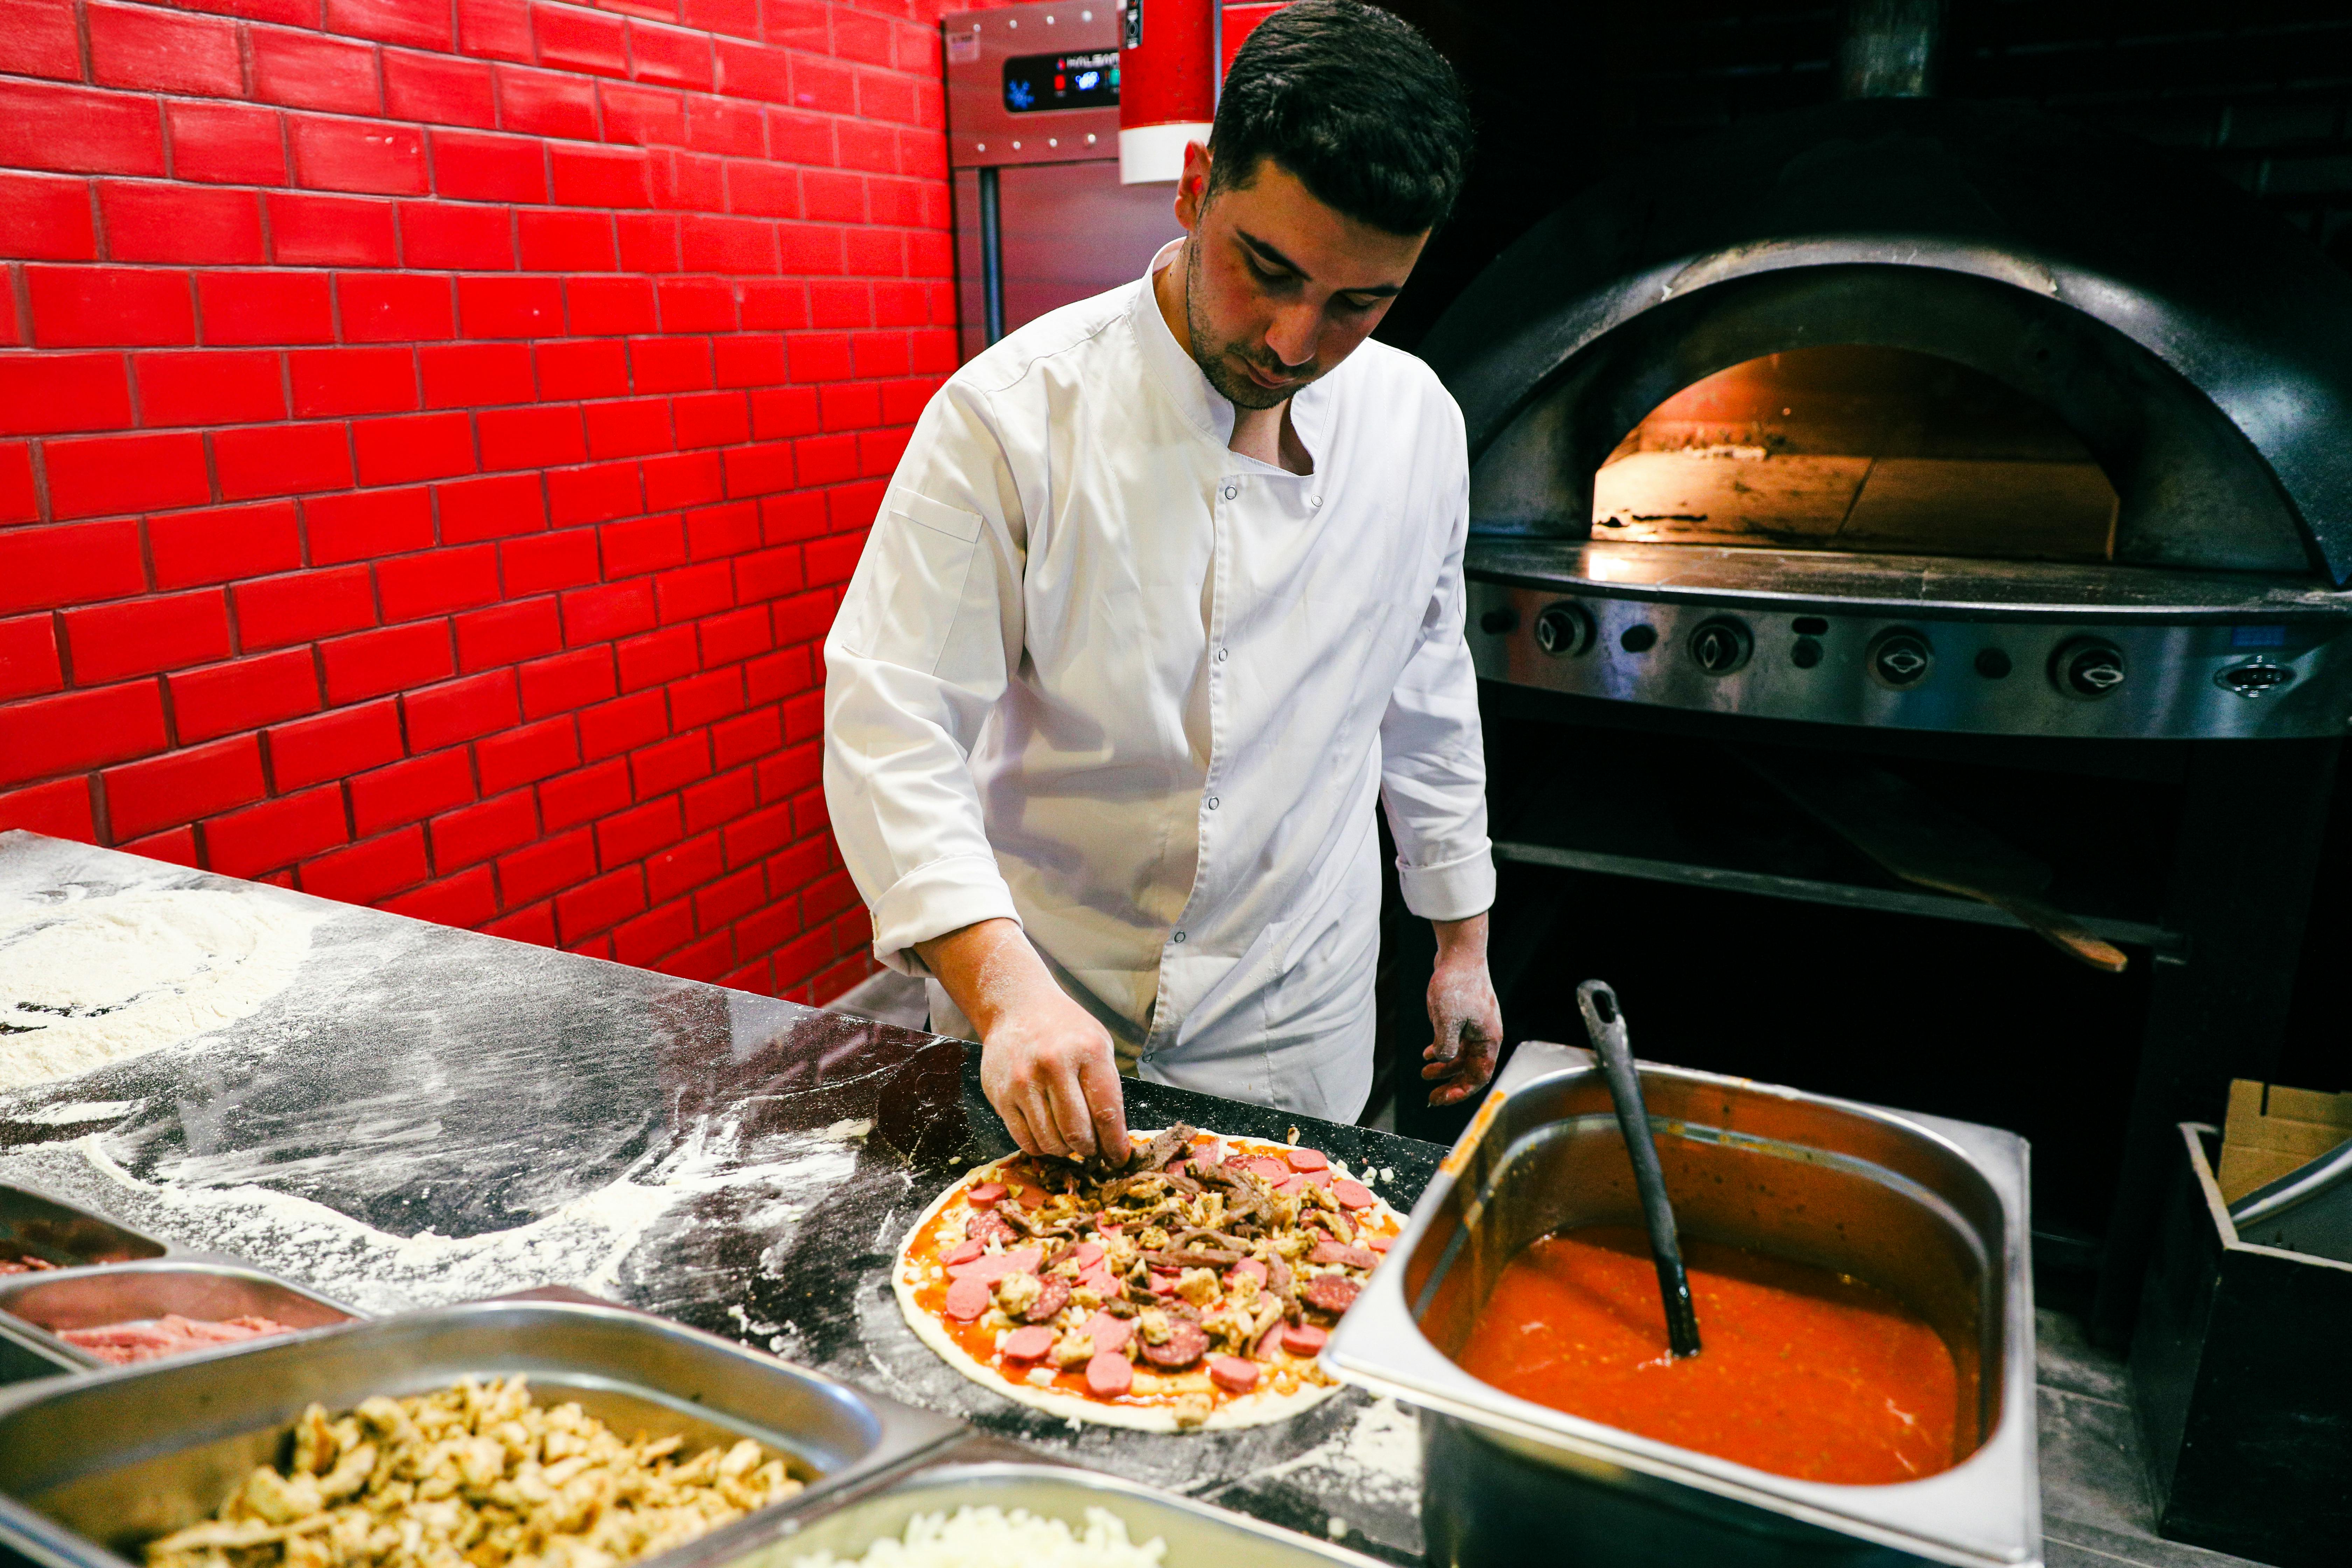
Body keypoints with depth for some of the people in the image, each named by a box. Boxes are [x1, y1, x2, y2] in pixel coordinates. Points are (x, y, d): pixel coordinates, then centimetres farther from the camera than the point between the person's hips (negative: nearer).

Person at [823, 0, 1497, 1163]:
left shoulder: (1416, 423, -5)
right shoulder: (1012, 417, -19)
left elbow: (1426, 694, 7)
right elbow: (893, 728, -19)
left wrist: (1462, 938, 12)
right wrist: (1006, 987, -32)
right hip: (1035, 1009, -2)